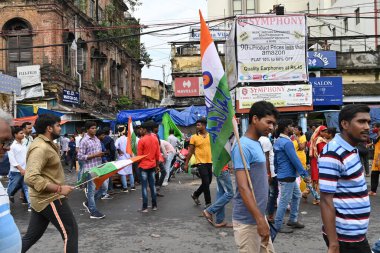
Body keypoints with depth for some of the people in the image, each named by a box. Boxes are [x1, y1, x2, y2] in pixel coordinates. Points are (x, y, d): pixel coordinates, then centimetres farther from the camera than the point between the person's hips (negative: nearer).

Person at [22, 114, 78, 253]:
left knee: (31, 237, 16)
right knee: (70, 232, 2)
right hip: (50, 199, -10)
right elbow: (30, 178, -31)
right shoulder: (41, 148, -21)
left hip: (42, 199, 10)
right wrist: (59, 189, -29)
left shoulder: (45, 144, 13)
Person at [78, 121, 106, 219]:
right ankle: (93, 212, 10)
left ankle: (88, 203, 28)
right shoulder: (84, 141, -10)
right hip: (90, 169, -7)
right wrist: (94, 155, -19)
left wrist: (101, 154, 2)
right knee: (92, 189, 0)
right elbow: (80, 156, -14)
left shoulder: (97, 139, 12)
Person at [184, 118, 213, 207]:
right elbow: (190, 151, 1)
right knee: (206, 183, -6)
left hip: (210, 162, 4)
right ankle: (208, 203, 8)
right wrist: (186, 163, 0)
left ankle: (195, 195, 36)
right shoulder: (194, 137, -4)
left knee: (208, 182, 14)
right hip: (200, 162, -4)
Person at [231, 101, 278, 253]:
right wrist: (260, 220, -25)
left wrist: (261, 218, 19)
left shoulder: (257, 144, 10)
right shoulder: (243, 146, -19)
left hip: (259, 215, 9)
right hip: (247, 220, -9)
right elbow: (243, 187, -24)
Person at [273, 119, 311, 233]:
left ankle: (292, 220, 28)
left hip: (289, 175, 10)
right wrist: (305, 174, -16)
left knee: (297, 196, 20)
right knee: (284, 202, 0)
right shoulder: (287, 142, -20)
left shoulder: (278, 141, 11)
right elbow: (295, 160, -21)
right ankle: (278, 226, 10)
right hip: (287, 176, -10)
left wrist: (277, 171, 26)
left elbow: (275, 159, 18)